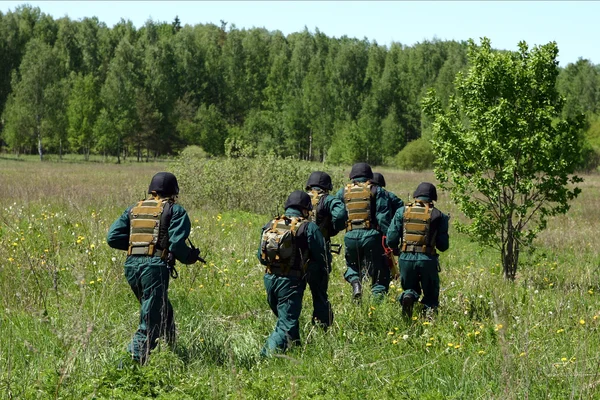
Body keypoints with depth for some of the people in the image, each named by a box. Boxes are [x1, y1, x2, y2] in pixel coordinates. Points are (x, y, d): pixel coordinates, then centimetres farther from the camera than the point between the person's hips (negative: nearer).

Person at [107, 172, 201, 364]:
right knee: (150, 321, -4)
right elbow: (177, 244, -9)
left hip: (132, 265, 6)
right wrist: (191, 256, 10)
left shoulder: (134, 210, 18)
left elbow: (113, 237, 11)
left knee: (163, 311, 23)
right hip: (155, 266, -6)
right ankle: (133, 360, -13)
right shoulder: (175, 211, 4)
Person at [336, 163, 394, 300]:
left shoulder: (343, 192, 13)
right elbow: (384, 217, -3)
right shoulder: (376, 191, 5)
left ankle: (355, 282, -4)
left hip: (351, 236, 2)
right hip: (372, 236, -2)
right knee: (379, 273, 8)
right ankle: (378, 293, -9)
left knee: (352, 266, 24)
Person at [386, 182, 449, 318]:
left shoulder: (402, 211, 6)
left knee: (410, 288, 23)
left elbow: (391, 240, 3)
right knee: (431, 296, 14)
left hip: (406, 258, 1)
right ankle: (429, 317, -16)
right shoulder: (438, 215, 3)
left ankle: (408, 296, -13)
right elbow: (443, 246, 3)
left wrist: (396, 250, 25)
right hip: (427, 260, -1)